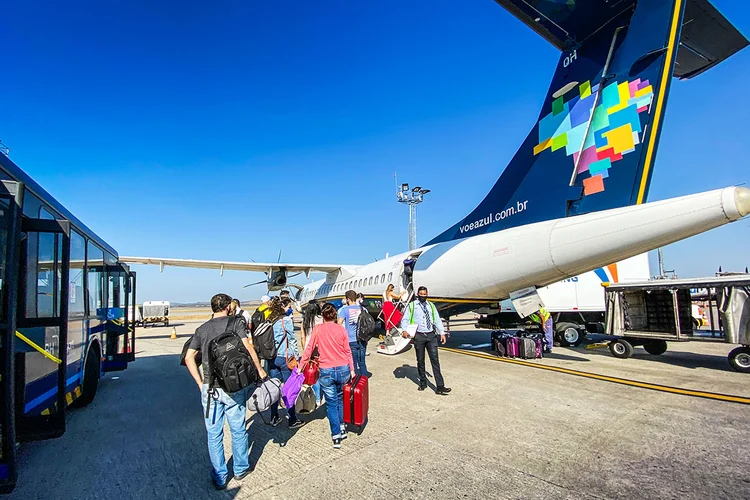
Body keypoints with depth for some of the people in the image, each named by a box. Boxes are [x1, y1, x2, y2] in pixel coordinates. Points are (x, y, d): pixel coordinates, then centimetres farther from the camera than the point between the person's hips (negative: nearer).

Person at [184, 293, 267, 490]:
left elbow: (189, 357, 7)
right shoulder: (236, 322, -3)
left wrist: (200, 383, 11)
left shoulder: (202, 329, 9)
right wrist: (260, 369, -6)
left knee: (214, 434, 15)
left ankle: (219, 477, 27)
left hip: (209, 387, 3)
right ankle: (241, 468, 32)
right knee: (238, 430, 15)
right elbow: (247, 347, -14)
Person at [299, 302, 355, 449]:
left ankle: (336, 436, 12)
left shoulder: (317, 330, -5)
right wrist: (352, 369, 10)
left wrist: (301, 366, 8)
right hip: (343, 370, 2)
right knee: (341, 399, 24)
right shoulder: (341, 329, -3)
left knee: (331, 403, 11)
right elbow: (347, 351, 1)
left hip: (326, 371, -1)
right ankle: (342, 428, 32)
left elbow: (309, 349, -3)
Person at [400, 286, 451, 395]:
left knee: (435, 360, -5)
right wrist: (404, 330, -16)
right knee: (420, 361, 9)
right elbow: (405, 319, 2)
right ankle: (423, 383, 25)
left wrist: (442, 333, 6)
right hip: (419, 336, -1)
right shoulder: (411, 306, 7)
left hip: (431, 335, 1)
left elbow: (437, 320, 15)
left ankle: (440, 386, -6)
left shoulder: (431, 305, 15)